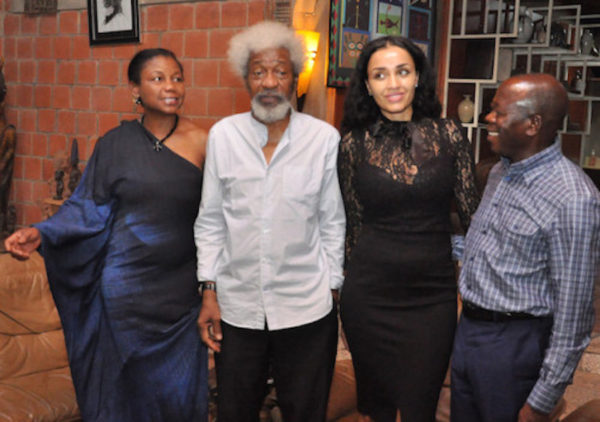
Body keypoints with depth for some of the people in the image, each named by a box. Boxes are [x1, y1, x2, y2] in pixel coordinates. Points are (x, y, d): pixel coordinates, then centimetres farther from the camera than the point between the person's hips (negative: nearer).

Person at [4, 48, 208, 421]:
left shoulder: (201, 142, -3)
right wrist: (41, 234, -13)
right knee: (122, 385, 12)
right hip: (124, 287, 0)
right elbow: (89, 207, 2)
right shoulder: (116, 143, -2)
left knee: (178, 389, 11)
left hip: (180, 289, 0)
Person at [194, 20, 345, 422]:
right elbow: (210, 221, 4)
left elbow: (333, 223, 1)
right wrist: (209, 291, 2)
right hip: (237, 308, 2)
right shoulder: (223, 134, -2)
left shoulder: (324, 138, -7)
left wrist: (333, 290, 3)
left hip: (307, 309, -1)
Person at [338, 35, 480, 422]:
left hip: (434, 295, 0)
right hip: (370, 295, 1)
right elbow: (353, 221, 7)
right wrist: (353, 279, 11)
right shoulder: (354, 142, -2)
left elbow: (472, 212, 3)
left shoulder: (447, 134, -2)